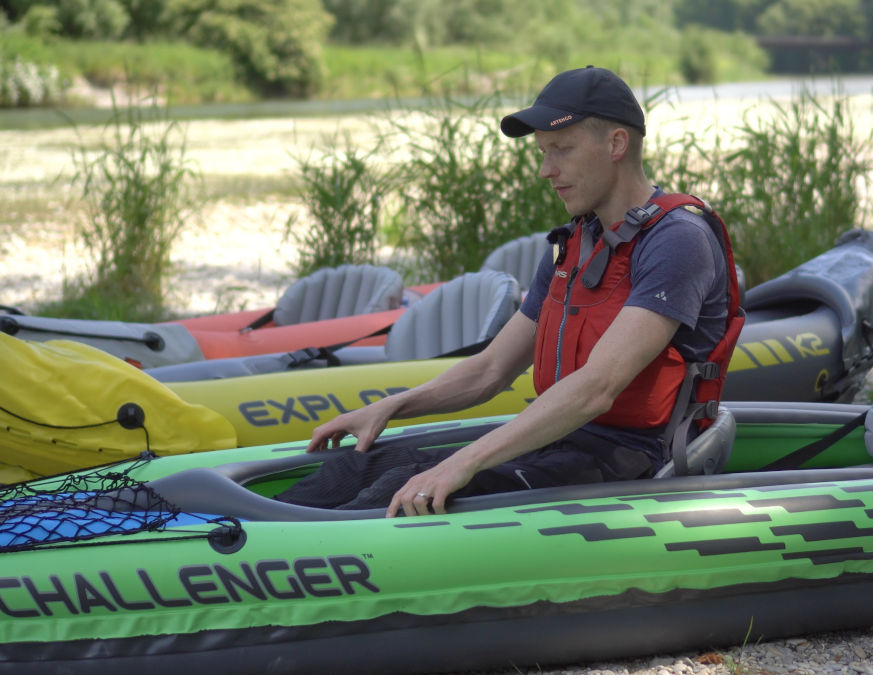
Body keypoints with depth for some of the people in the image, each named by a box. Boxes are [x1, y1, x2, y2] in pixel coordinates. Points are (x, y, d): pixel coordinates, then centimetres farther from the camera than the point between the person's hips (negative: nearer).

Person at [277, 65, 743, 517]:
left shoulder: (678, 241, -15)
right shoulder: (571, 247, 16)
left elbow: (597, 389, -26)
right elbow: (491, 369, 20)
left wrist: (465, 463, -31)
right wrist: (390, 408, 4)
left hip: (624, 460, -8)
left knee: (408, 495, -26)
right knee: (353, 469, -8)